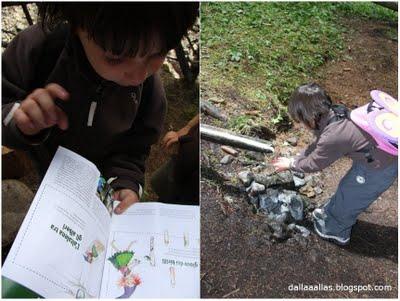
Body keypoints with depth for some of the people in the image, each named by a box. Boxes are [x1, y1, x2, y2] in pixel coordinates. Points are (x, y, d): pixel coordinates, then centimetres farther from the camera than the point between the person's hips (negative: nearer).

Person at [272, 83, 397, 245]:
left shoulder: (332, 137, -33)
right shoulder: (333, 113, -8)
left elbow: (313, 164, -14)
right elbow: (317, 146, 7)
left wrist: (290, 164, 1)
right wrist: (295, 159, 8)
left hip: (381, 167, -8)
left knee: (349, 198, 12)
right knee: (347, 187, 25)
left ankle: (335, 231, 35)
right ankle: (330, 212, 48)